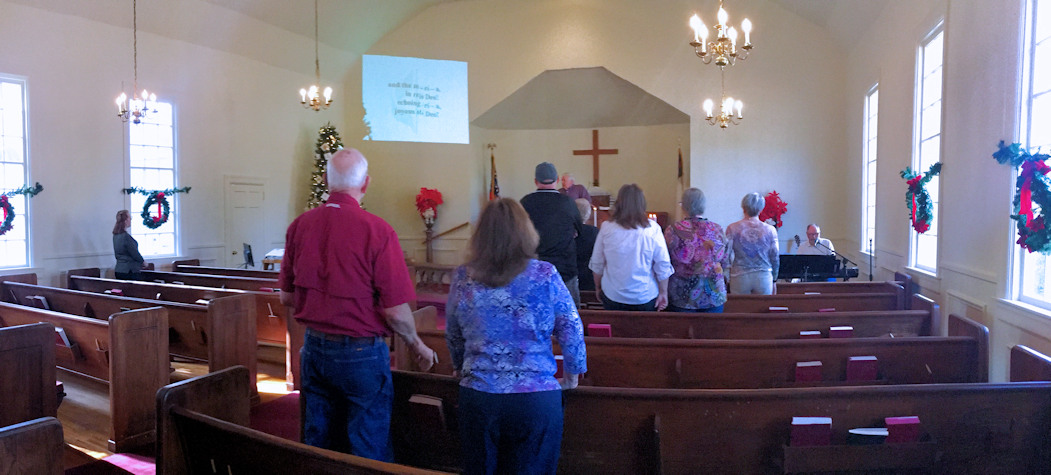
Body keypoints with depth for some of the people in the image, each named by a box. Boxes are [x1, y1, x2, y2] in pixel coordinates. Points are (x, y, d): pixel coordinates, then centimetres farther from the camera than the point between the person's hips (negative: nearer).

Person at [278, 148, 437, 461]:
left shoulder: (299, 225, -2)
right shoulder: (377, 230, -18)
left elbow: (286, 297, 7)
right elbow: (394, 310, -17)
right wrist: (418, 347, 0)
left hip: (314, 349, 5)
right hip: (361, 353, -5)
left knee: (317, 442, 19)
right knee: (368, 452, 9)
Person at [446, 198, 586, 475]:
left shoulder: (462, 278, -3)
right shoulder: (544, 275, -9)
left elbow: (452, 336, 10)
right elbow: (572, 332, -3)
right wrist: (572, 377, 14)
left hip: (477, 397, 2)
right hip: (537, 398, -2)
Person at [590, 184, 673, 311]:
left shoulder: (607, 228, -8)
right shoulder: (652, 229, -11)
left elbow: (597, 264, 1)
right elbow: (663, 265, -7)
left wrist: (598, 287, 16)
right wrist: (663, 293, 5)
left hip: (612, 295, 1)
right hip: (646, 296, -1)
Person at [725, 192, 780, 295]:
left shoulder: (732, 228, -3)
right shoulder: (770, 230, 0)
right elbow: (775, 257, 5)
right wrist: (773, 280, 16)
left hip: (739, 277, -1)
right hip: (763, 277, 1)